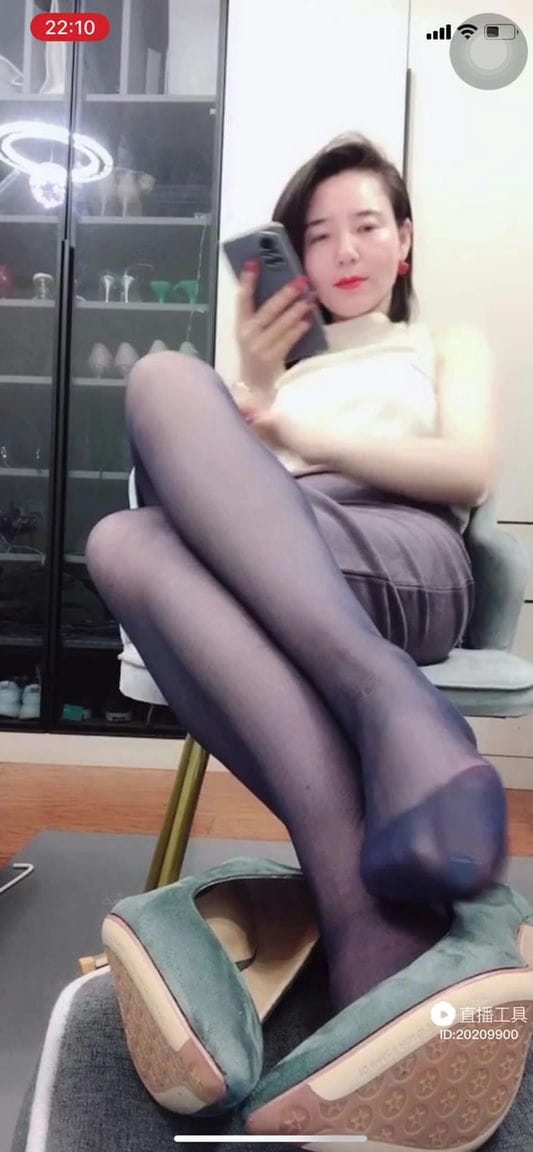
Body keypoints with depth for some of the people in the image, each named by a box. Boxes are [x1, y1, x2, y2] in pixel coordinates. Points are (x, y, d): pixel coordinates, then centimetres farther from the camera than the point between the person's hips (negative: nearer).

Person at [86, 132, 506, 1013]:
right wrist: (255, 383, 9)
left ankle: (391, 711, -41)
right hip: (275, 583, 3)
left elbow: (470, 472, 5)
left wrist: (302, 438, -5)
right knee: (124, 542, -30)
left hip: (409, 568, -2)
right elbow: (229, 488, 20)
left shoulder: (450, 345, 29)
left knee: (165, 379, -24)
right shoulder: (283, 369, 36)